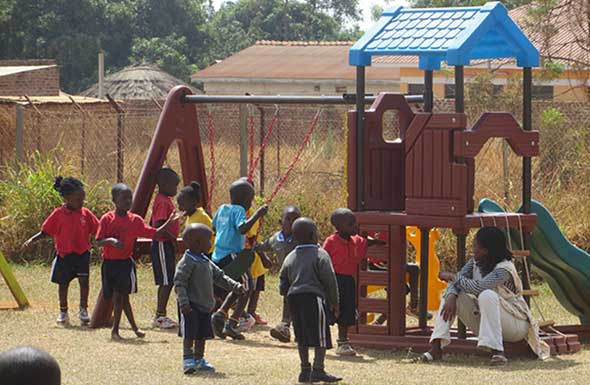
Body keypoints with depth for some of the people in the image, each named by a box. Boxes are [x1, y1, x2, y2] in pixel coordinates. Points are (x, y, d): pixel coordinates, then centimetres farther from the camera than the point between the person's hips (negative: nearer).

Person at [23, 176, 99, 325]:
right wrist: (32, 239, -12)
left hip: (82, 253, 1)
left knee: (84, 280, -12)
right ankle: (63, 312, 25)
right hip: (64, 255, -1)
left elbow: (97, 231, 8)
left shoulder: (86, 214, 1)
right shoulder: (59, 214, -6)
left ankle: (83, 310, 3)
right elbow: (45, 231, 0)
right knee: (63, 283, 9)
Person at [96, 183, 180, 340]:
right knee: (122, 296, 6)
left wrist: (169, 222, -5)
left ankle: (115, 330, -4)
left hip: (125, 262, 0)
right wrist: (111, 240, -26)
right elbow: (98, 242, -6)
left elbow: (154, 233, 2)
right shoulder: (107, 219, -3)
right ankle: (134, 327, 18)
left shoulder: (135, 220, 2)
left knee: (119, 295, -9)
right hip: (109, 262, 0)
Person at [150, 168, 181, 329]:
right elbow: (159, 225, -25)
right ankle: (160, 316, -5)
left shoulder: (166, 200, 14)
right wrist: (173, 238, -20)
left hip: (167, 245, 10)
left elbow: (154, 224, 21)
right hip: (162, 244, -10)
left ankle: (160, 316, 16)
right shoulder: (163, 202, -17)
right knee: (166, 282, -8)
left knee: (167, 282, 11)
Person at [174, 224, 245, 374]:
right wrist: (184, 303, -26)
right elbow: (179, 283, -18)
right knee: (190, 333, -11)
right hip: (191, 306, -9)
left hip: (205, 305, 9)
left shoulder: (206, 262, 15)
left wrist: (235, 286, 12)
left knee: (202, 334, 13)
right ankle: (188, 359, -10)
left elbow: (219, 277, 22)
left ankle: (199, 359, 24)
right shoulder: (187, 262, -14)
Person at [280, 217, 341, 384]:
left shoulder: (290, 258, 14)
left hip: (293, 298, 7)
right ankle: (318, 370, -9)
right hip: (313, 297, -7)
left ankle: (305, 370, 16)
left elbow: (283, 286, 15)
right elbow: (330, 280, -7)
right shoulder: (320, 255, -4)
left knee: (302, 337, 14)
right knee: (320, 336, -4)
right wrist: (334, 302, 1)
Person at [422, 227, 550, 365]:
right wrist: (451, 297, -30)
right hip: (484, 321, 7)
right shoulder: (475, 263, 0)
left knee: (487, 295, -37)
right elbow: (455, 281, -7)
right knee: (451, 294, -8)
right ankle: (436, 348, -18)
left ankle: (496, 351, -38)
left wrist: (453, 277, -22)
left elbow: (478, 287, -37)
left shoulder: (504, 269, -24)